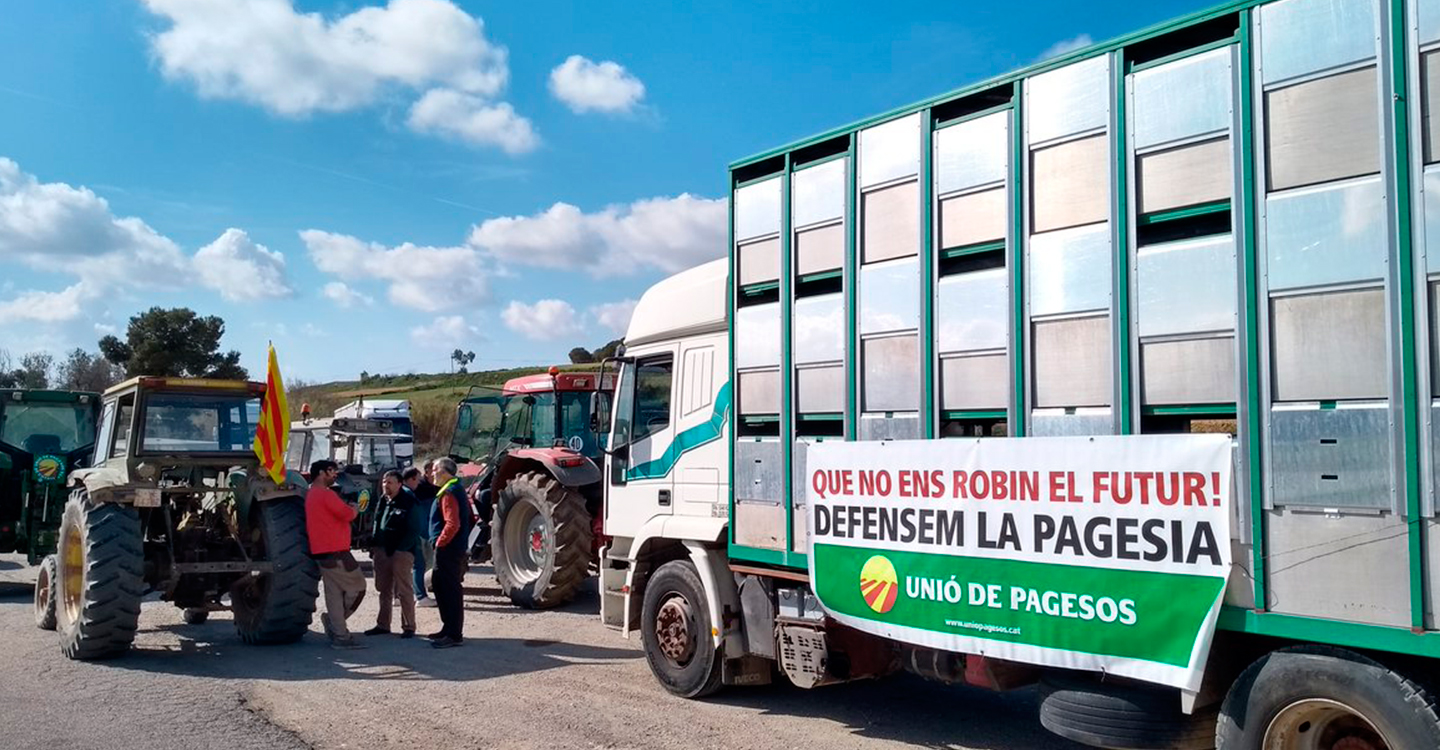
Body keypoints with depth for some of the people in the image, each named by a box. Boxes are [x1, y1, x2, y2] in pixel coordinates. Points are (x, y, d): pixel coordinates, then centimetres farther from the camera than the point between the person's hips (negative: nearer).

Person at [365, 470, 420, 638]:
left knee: (404, 591, -4)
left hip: (401, 552, -8)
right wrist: (374, 546, 12)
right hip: (382, 550, 8)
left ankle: (408, 627, 3)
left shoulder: (408, 502, -11)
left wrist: (400, 550, -15)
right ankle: (383, 624, 24)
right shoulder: (383, 500, 12)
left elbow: (413, 530, -12)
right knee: (384, 590, 15)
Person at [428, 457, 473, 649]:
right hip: (458, 547, 11)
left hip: (448, 549, -11)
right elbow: (470, 520, 21)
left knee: (450, 590, -7)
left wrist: (440, 543, -16)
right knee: (439, 586, 18)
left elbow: (452, 524, -25)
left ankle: (454, 635, -4)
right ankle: (449, 628, 25)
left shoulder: (448, 493, -16)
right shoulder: (458, 490, 16)